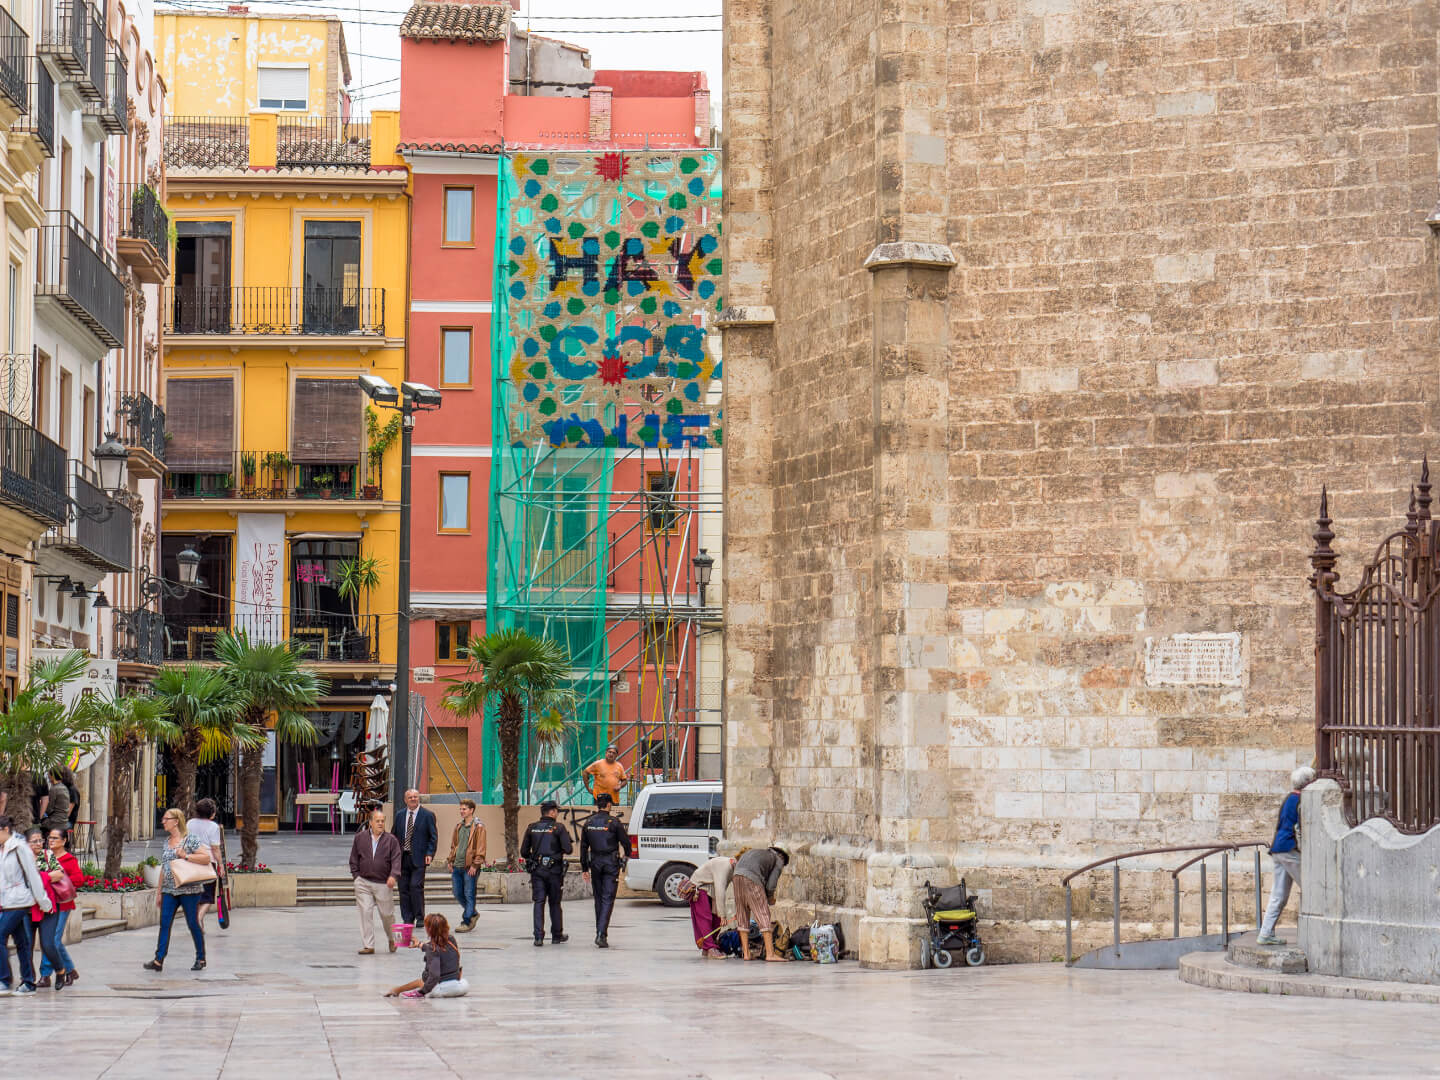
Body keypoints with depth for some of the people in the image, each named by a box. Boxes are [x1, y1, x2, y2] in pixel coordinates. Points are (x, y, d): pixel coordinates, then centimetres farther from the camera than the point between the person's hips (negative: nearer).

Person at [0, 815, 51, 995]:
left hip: (18, 901, -8)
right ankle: (28, 983, 11)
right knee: (21, 942, 9)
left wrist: (43, 901, -8)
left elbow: (32, 875, -10)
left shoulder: (20, 848, -11)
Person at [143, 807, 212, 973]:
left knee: (193, 924, 1)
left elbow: (206, 858, -13)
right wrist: (159, 892, 18)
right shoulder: (165, 843, 14)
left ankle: (201, 959, 14)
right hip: (169, 891, 6)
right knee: (164, 924, -4)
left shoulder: (190, 840, -6)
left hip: (189, 890, -6)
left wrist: (186, 856, -20)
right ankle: (158, 960, -7)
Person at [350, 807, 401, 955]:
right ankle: (368, 945, 0)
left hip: (383, 884, -1)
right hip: (363, 883, 1)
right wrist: (356, 875, 4)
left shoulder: (391, 840, 1)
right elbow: (354, 859, 12)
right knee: (365, 913, -5)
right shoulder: (360, 837, 5)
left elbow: (396, 860, -5)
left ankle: (391, 939, 32)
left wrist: (393, 875, -21)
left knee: (387, 914, 6)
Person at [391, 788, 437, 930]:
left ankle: (419, 917, -3)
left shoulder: (428, 815, 1)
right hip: (402, 858, 4)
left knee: (416, 886, -14)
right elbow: (395, 836, 17)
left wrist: (430, 853, -10)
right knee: (404, 888, 4)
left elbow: (433, 837, 2)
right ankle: (407, 919, 11)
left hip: (419, 858, -4)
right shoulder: (399, 816, 12)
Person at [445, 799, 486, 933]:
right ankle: (472, 913, 29)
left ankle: (467, 922, 1)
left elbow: (481, 848, -9)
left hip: (469, 867, -7)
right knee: (457, 893, 10)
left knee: (469, 895, -3)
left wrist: (475, 865, -14)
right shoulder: (459, 826, 15)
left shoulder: (478, 827, -6)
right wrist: (451, 860, 14)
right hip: (457, 866, 7)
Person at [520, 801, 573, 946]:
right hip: (554, 870, -2)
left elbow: (524, 851, 7)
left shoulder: (532, 828, 5)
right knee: (554, 903, 11)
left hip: (537, 870, 2)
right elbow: (568, 849, -13)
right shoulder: (558, 828, -6)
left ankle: (538, 937, -10)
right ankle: (557, 935, 21)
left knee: (539, 903, 1)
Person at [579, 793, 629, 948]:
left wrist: (584, 868, 14)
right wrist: (627, 855, 20)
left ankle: (600, 933, 18)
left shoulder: (588, 823, 5)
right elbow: (625, 842, -2)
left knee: (598, 898, 15)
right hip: (611, 863, -4)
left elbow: (583, 847, 8)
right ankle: (601, 934, -18)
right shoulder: (614, 822, -8)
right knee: (608, 899, -5)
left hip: (595, 863, 4)